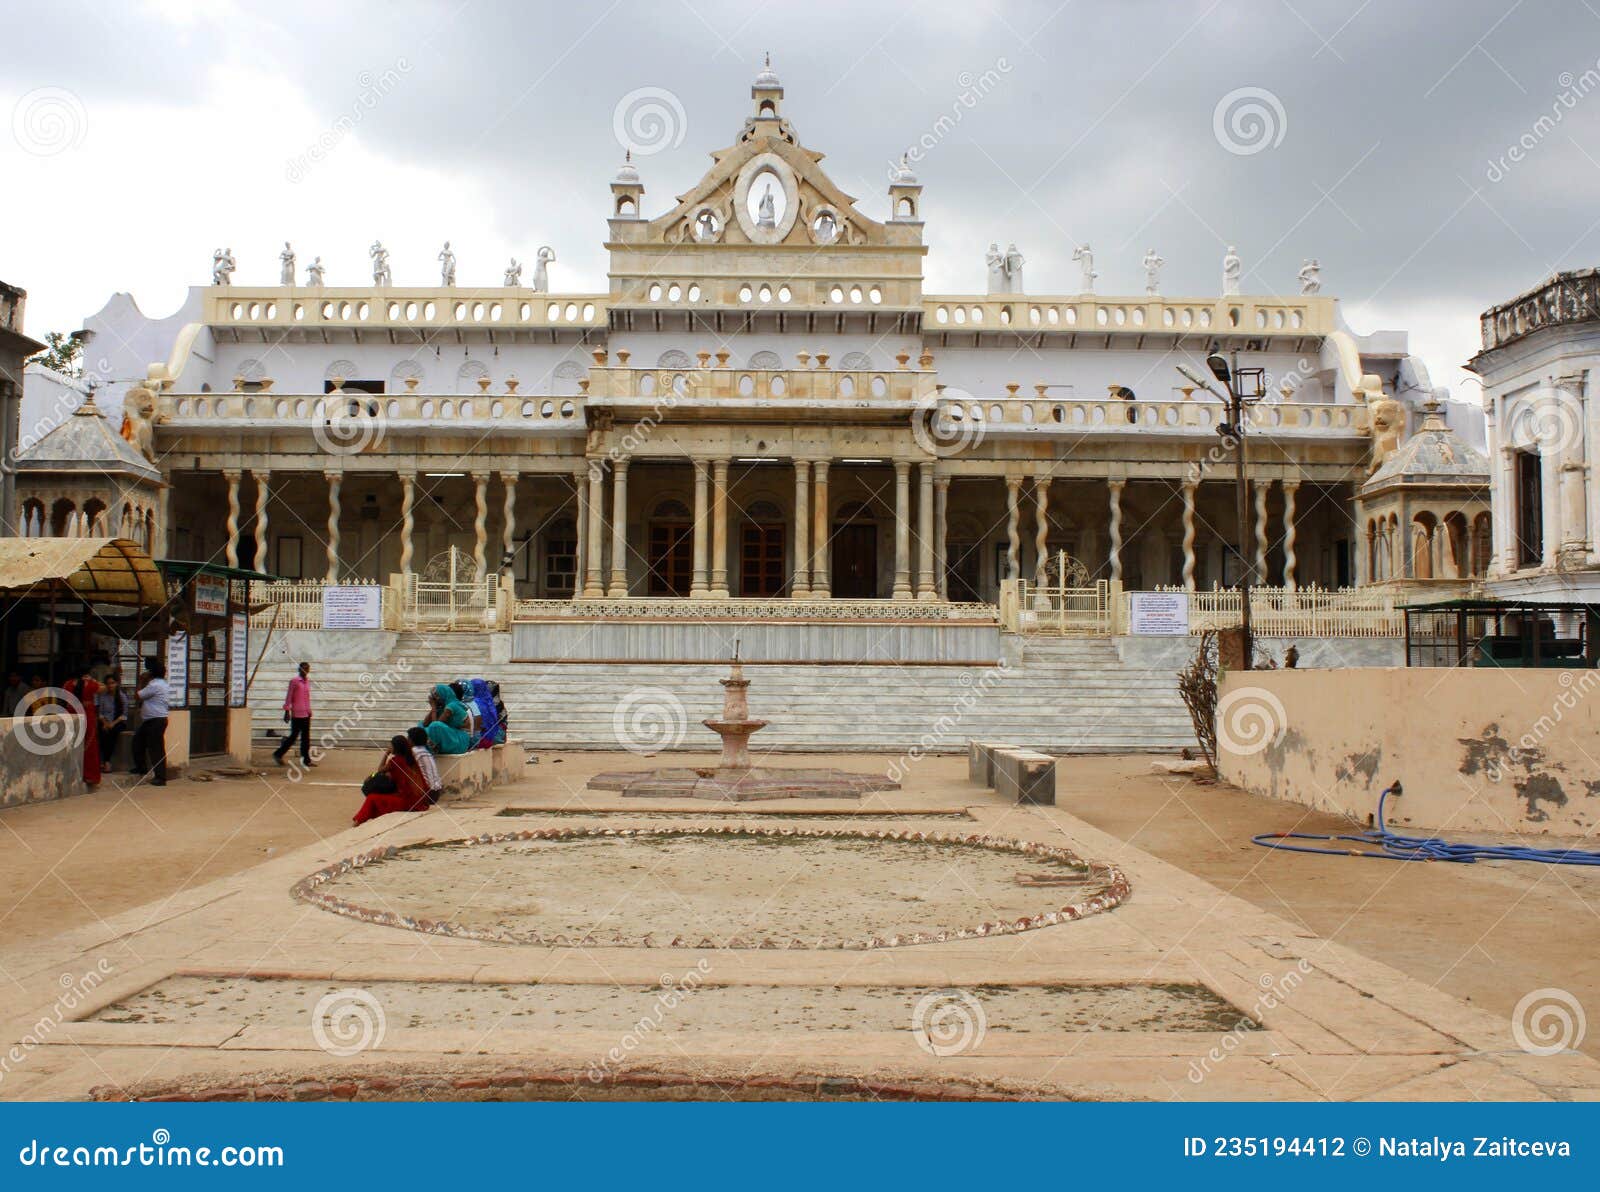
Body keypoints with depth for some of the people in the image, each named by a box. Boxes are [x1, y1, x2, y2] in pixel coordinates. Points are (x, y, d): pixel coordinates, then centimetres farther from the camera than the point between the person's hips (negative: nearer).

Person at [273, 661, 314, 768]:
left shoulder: (308, 681, 12)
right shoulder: (294, 681, -7)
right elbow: (288, 697, -7)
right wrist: (287, 711, -10)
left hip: (306, 714, 7)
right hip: (297, 714, -6)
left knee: (306, 737, 5)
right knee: (293, 736, -2)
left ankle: (306, 760, 7)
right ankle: (278, 754, 12)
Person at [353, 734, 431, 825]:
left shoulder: (395, 760, -9)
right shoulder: (411, 759, 10)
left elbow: (380, 770, 8)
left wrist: (386, 753, 10)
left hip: (407, 802, -8)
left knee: (372, 798, 1)